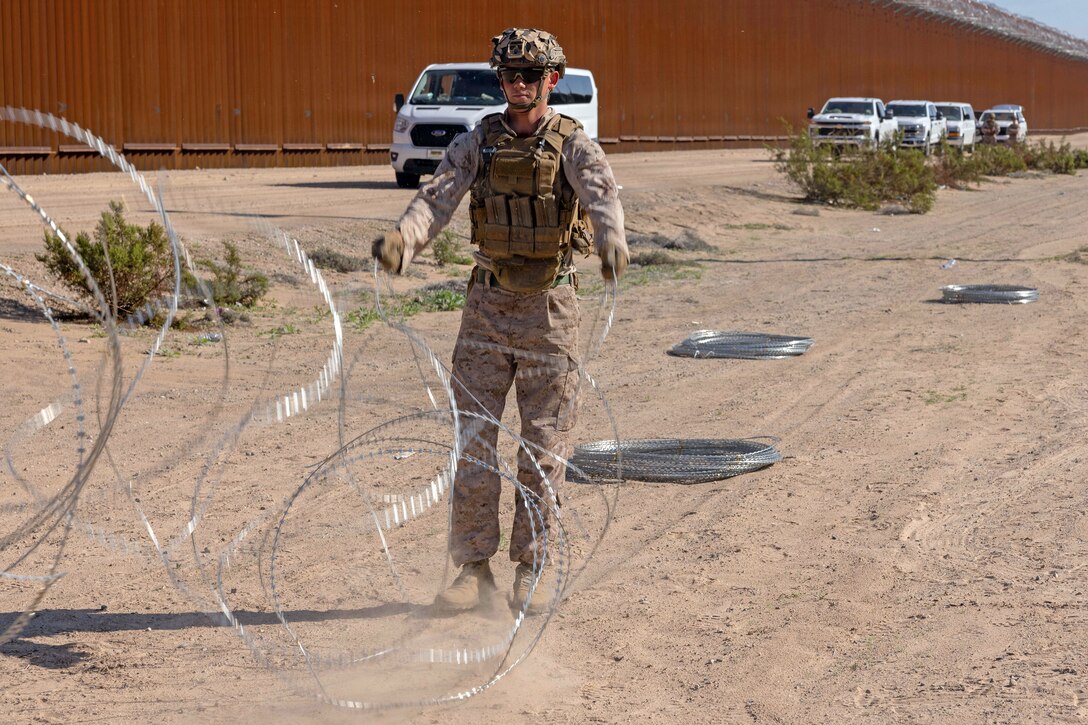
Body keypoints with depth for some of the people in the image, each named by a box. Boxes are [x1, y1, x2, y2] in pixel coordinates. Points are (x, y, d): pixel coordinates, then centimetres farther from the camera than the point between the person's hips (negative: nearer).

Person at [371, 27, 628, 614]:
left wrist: (612, 240, -47)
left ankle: (530, 571, 15)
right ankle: (473, 568, 10)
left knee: (544, 448, 3)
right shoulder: (477, 143, 3)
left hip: (549, 308, -2)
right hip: (487, 305, 2)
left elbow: (601, 193, -24)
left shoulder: (573, 144, -4)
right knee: (472, 439, 1)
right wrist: (402, 239, -34)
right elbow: (437, 197, -12)